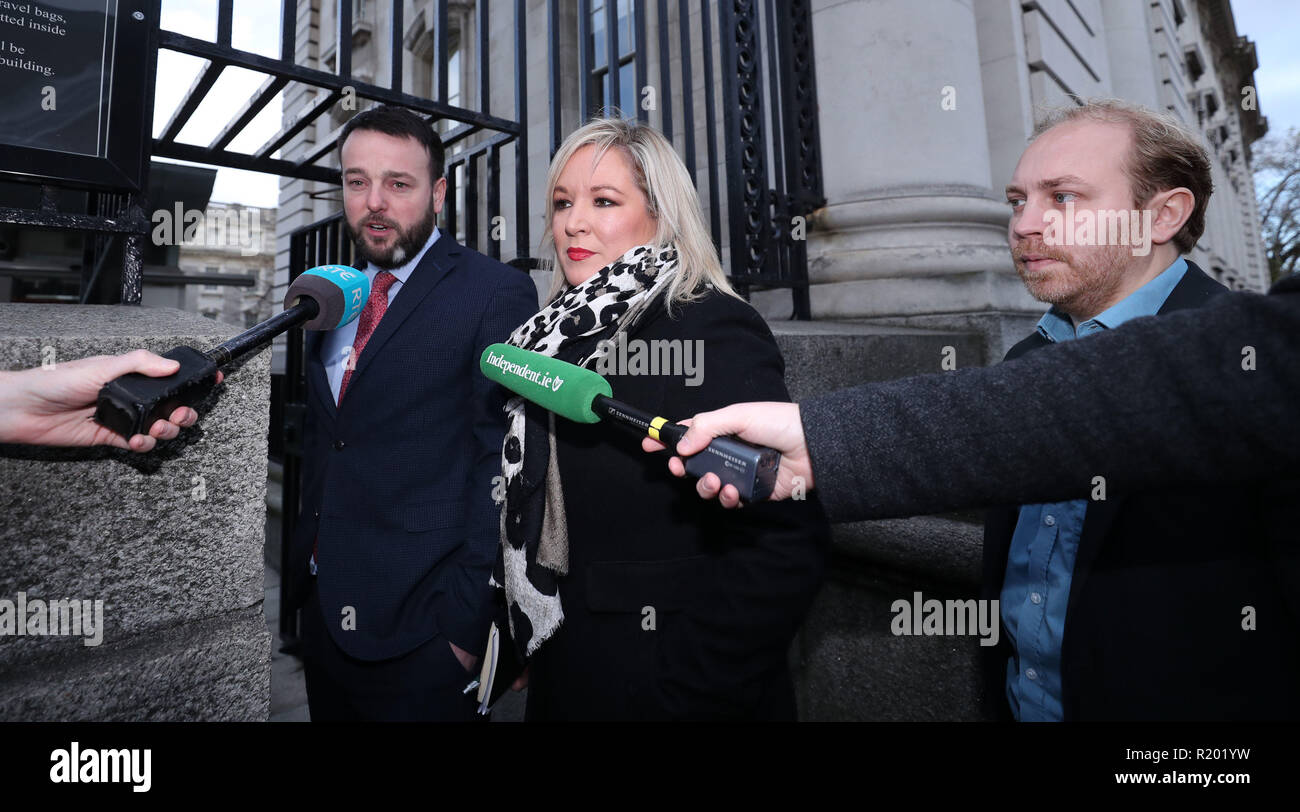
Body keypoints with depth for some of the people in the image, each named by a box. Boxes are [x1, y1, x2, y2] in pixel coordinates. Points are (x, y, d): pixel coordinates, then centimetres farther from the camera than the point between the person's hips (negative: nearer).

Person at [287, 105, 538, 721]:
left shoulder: (497, 293, -13)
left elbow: (503, 463, -17)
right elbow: (318, 440, 17)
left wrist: (470, 620, -19)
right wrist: (304, 566, 14)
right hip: (322, 606, 7)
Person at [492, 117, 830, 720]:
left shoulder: (715, 329, -18)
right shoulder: (559, 333, 3)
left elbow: (788, 543, -24)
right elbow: (535, 525, 10)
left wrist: (679, 690, -21)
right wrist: (526, 648, 6)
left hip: (661, 691, -6)